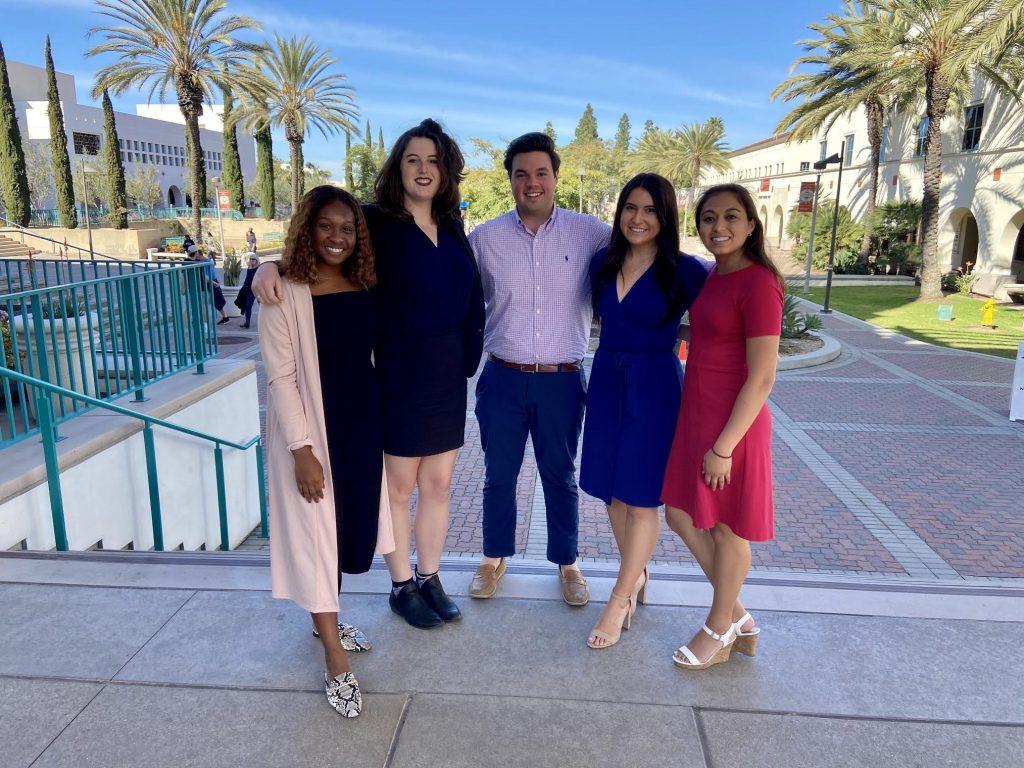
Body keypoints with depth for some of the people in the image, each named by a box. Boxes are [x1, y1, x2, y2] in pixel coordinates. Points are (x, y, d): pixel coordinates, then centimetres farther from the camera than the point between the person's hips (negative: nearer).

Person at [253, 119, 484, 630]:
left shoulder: (452, 228, 8)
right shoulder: (377, 223, -7)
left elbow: (472, 302, 13)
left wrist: (468, 359, 8)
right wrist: (271, 264, -30)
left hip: (447, 377, 5)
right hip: (399, 374, -5)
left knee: (438, 484, 13)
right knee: (398, 486, 9)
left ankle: (429, 578, 31)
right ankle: (402, 587, 27)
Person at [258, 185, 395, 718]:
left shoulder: (364, 288, 4)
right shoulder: (285, 295, -13)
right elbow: (280, 376, -15)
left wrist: (378, 426, 11)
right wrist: (302, 450, -18)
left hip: (362, 426, 6)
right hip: (311, 432, -6)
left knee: (349, 524, 16)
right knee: (315, 533, 3)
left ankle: (325, 619, 40)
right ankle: (336, 664, 13)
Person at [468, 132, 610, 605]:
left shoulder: (589, 233, -2)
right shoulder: (484, 238, 0)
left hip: (562, 381, -1)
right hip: (503, 378, 1)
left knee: (560, 476, 14)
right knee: (498, 474, 14)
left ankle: (567, 563, 34)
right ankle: (494, 558, 36)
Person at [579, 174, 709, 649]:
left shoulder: (685, 271, -11)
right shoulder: (602, 264, 4)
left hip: (655, 389, -5)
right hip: (606, 383, 5)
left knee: (640, 497, 2)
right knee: (611, 491, 12)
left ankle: (620, 600, 15)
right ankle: (637, 576, 33)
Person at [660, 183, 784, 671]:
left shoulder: (757, 283, -17)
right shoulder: (710, 276, 8)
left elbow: (762, 379, -19)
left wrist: (724, 446, -19)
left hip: (733, 423, -9)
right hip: (695, 416, 9)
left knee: (726, 529, 10)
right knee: (681, 516, 16)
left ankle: (719, 628, 34)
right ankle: (738, 618, 35)